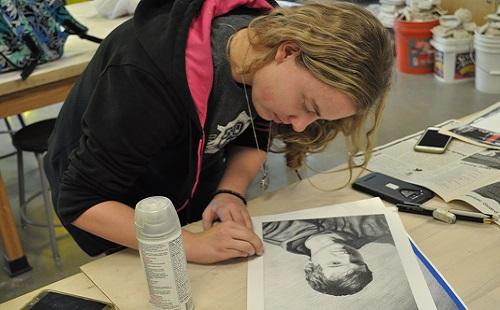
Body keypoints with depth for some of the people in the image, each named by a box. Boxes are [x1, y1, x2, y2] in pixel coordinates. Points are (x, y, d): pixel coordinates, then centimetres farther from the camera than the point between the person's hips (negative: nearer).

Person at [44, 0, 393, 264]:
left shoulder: (270, 30, -21)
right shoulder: (152, 75, -41)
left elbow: (253, 136, -4)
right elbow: (81, 202, -33)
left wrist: (231, 192, -22)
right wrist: (192, 245, -41)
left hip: (190, 189, 5)